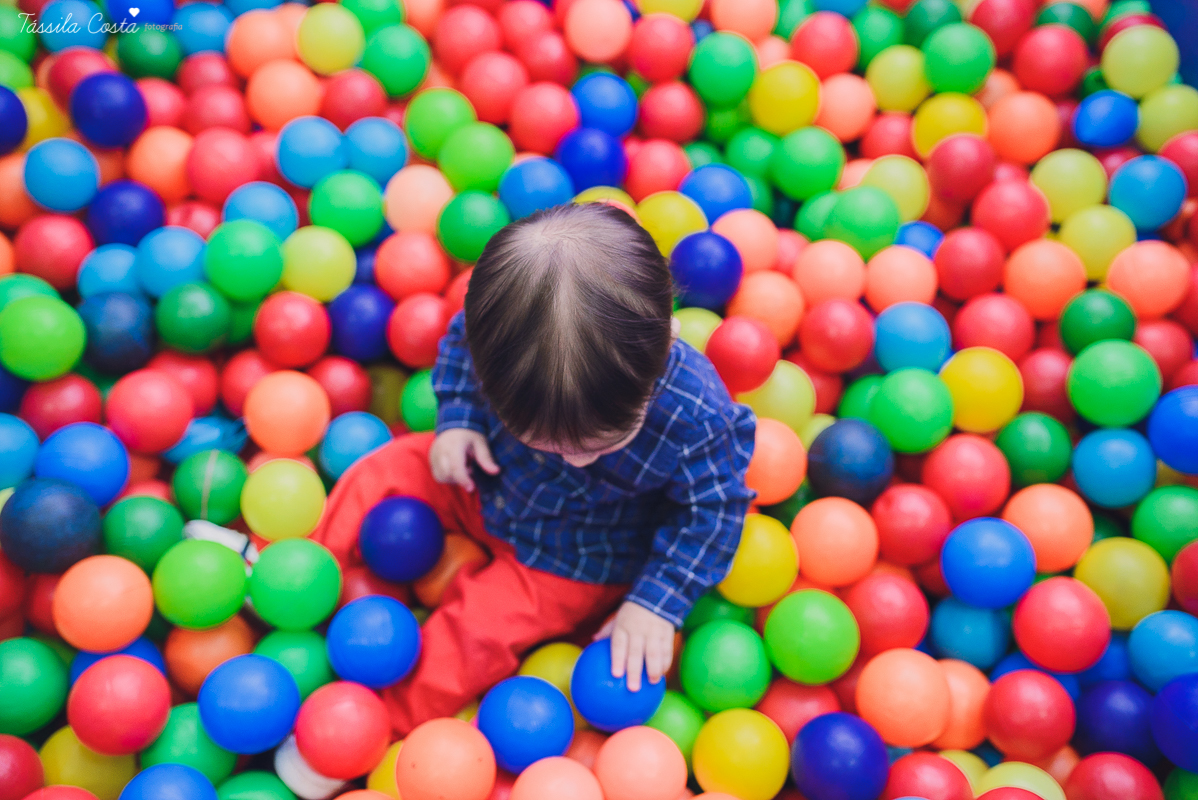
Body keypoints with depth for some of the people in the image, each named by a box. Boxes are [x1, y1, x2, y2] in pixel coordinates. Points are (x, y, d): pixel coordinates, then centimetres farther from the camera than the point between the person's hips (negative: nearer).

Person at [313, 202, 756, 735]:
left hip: (572, 562, -4)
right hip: (485, 477, 4)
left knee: (473, 634, -12)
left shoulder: (697, 416, -38)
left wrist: (657, 602, -24)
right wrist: (457, 421, -20)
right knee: (377, 476, 1)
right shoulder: (495, 332, -32)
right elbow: (457, 345, -6)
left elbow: (712, 508, -20)